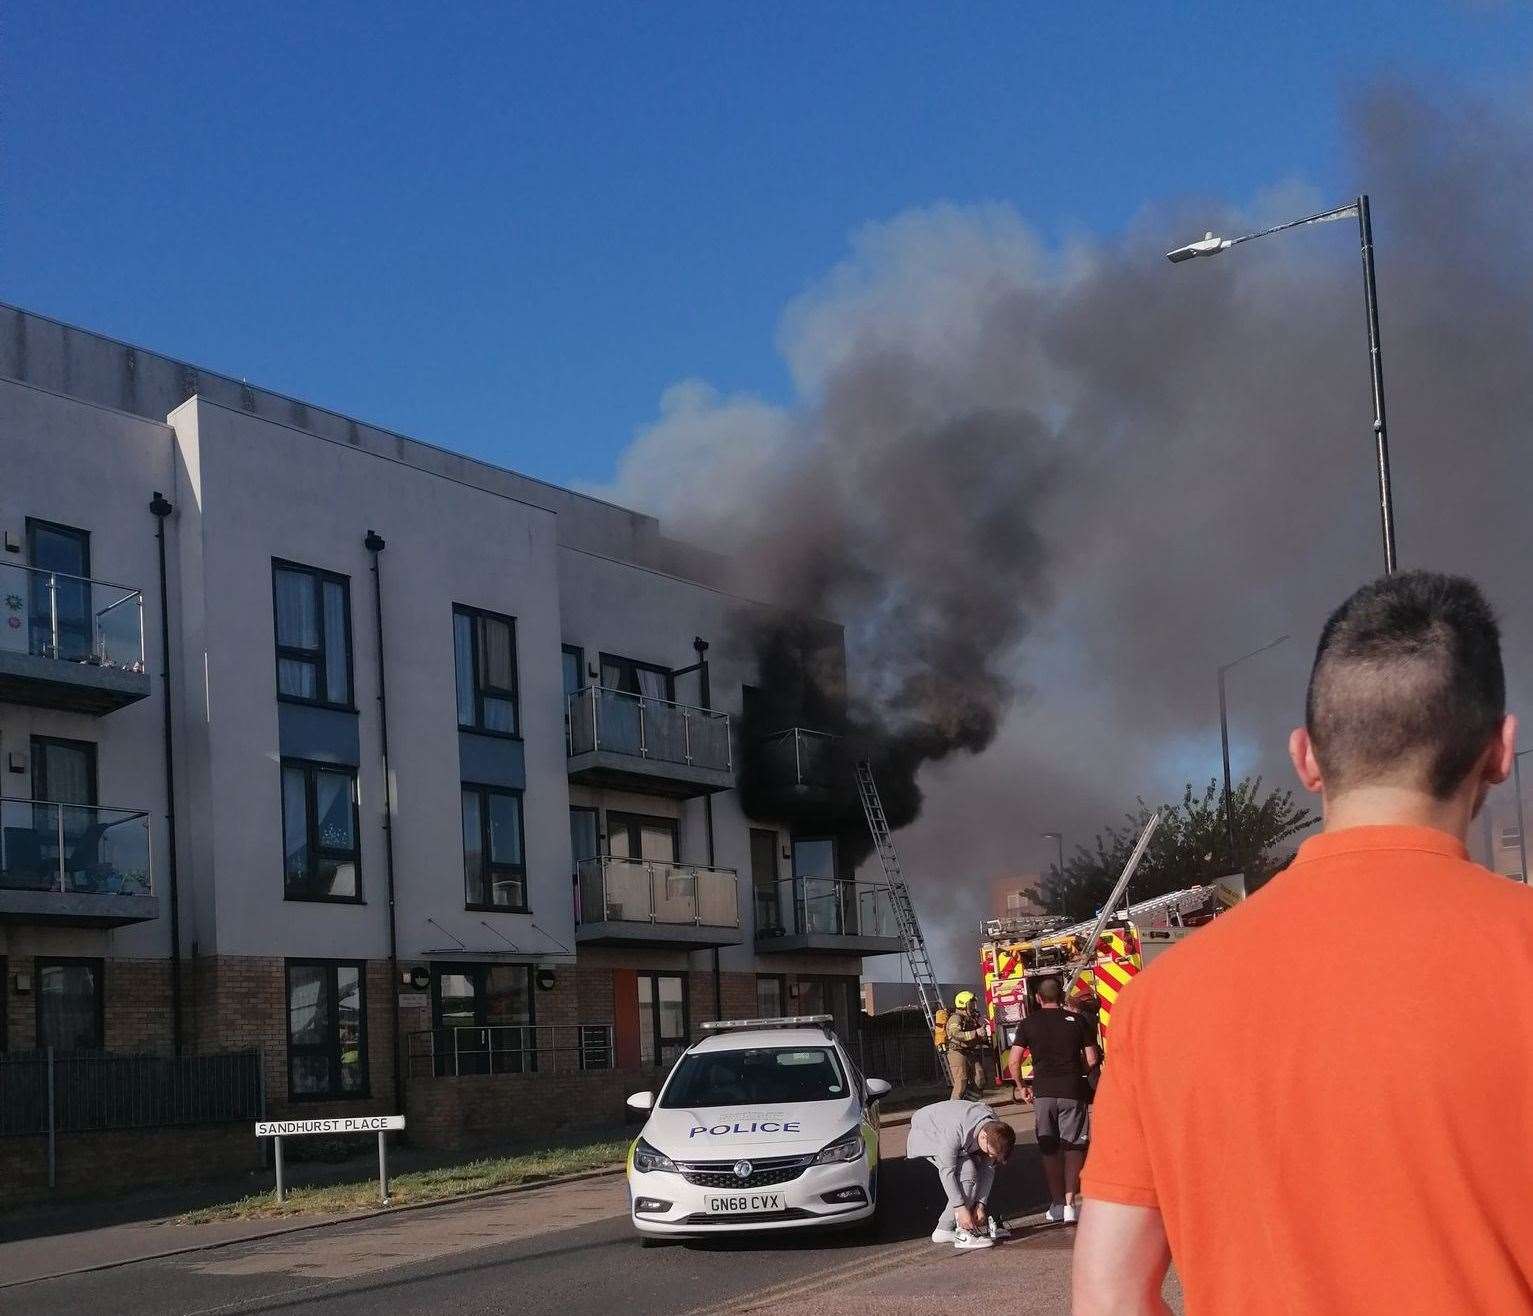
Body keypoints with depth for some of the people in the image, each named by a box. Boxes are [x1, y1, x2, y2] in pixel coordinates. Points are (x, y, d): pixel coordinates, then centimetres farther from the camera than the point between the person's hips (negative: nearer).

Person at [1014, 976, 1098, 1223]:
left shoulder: (1029, 1024, 4)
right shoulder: (1078, 1021, 2)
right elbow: (1091, 1060, 1)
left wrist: (1022, 1088, 15)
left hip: (1043, 1091, 1)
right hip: (1072, 1091, -1)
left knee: (1049, 1150, 12)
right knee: (1073, 1147, 6)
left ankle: (1057, 1204, 14)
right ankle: (1069, 1204, -4)